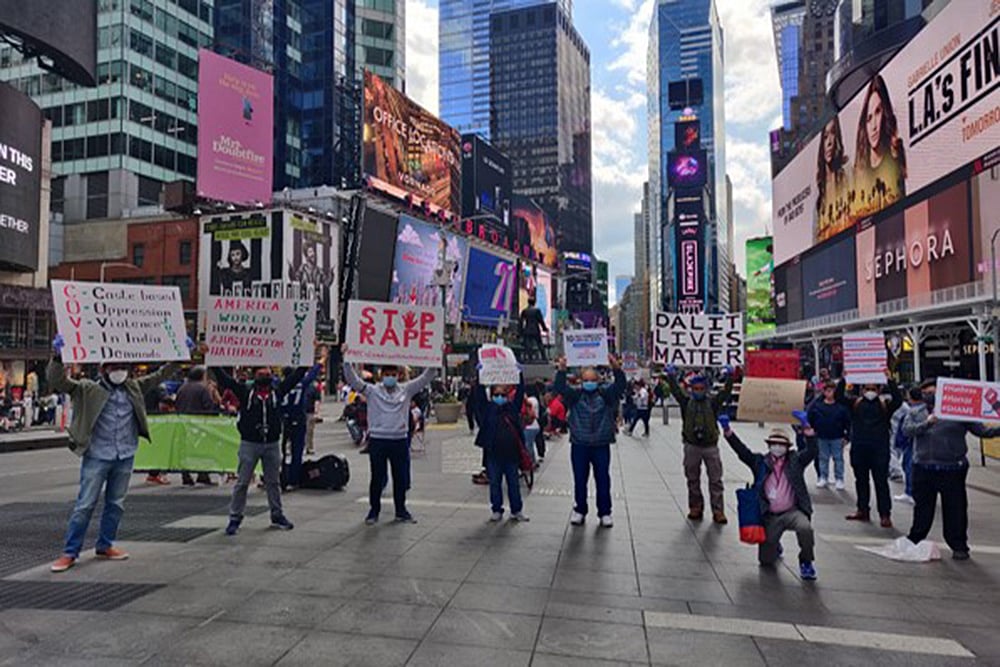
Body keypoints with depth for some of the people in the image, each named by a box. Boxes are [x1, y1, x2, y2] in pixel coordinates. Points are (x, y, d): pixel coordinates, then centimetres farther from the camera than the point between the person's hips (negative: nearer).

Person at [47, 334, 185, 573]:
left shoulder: (134, 388, 7)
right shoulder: (88, 389, -4)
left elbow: (160, 375, 14)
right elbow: (57, 381, -14)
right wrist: (57, 356, -31)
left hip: (125, 457, 4)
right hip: (97, 457, -4)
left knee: (116, 504, 13)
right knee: (84, 505, 1)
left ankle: (105, 546, 27)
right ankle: (70, 553, 12)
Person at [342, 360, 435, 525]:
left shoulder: (406, 390, 6)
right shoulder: (372, 391, 2)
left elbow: (426, 378, 3)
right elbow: (352, 379, -6)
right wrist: (347, 361, -16)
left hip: (400, 440, 2)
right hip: (377, 440, -2)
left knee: (400, 477, 10)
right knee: (377, 477, 7)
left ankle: (401, 510, 24)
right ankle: (374, 510, 21)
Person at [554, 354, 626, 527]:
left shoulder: (606, 393, 4)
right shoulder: (575, 395, 4)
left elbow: (620, 385, -11)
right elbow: (560, 388, -11)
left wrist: (617, 369, -30)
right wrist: (561, 370, -28)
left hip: (601, 445, 0)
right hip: (579, 445, 0)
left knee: (603, 480, 6)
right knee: (580, 480, 9)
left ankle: (605, 513, 17)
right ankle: (579, 510, 22)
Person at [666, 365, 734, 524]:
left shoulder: (713, 402, 1)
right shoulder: (686, 402, 2)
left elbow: (726, 392, -9)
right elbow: (675, 390, -9)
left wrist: (729, 378, -24)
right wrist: (671, 377, -25)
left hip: (711, 446, -1)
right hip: (691, 446, 1)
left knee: (715, 480, 1)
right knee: (693, 480, 10)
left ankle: (718, 511, 7)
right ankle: (695, 508, 22)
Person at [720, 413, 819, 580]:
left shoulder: (795, 461, 2)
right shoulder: (761, 463, 2)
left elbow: (811, 450, -12)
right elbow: (741, 450, -7)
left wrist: (806, 425, -25)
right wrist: (727, 429, -21)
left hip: (792, 512, -1)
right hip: (770, 516, 1)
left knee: (805, 528, -36)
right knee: (766, 560, 6)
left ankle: (806, 562, -6)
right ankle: (776, 547, 44)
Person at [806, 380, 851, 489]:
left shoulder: (841, 405, -10)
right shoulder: (817, 404, -6)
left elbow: (847, 422, -6)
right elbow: (811, 419, 2)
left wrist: (847, 436, -7)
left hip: (837, 438, -2)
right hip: (822, 437, 2)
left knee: (838, 458, 8)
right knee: (823, 458, 13)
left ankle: (839, 479, 20)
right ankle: (823, 477, 25)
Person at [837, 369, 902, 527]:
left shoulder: (885, 404, 5)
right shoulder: (855, 403, 9)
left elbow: (898, 400, -12)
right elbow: (839, 396, -3)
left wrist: (890, 381, -20)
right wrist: (843, 380, -15)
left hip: (879, 449, -2)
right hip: (858, 449, 3)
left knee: (881, 482, 0)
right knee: (861, 481, 12)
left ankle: (885, 515, 4)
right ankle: (863, 510, 22)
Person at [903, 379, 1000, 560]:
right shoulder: (915, 412, 8)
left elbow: (980, 430, 0)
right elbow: (907, 429, -8)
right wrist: (926, 424, -23)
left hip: (952, 469, -2)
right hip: (923, 469, 2)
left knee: (955, 508, 3)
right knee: (922, 508, 13)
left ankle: (958, 546, 16)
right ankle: (914, 541, 24)